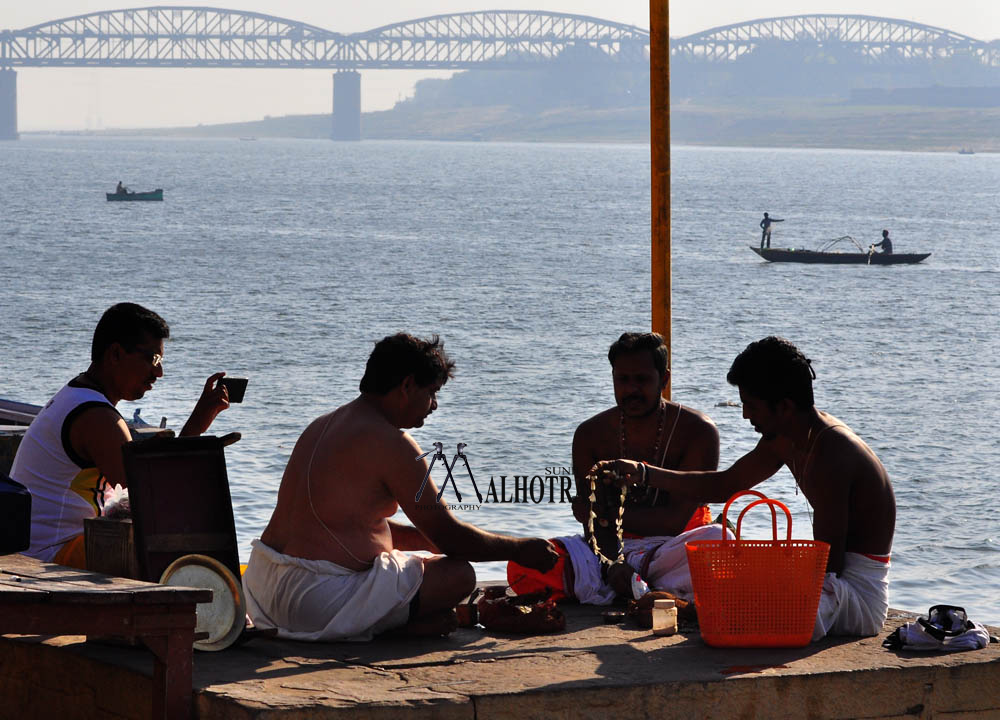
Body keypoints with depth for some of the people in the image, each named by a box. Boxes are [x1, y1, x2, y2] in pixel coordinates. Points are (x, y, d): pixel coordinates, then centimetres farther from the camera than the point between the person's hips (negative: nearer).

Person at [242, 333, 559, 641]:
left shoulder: (322, 426, 17)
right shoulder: (391, 443, -12)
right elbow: (448, 536, -8)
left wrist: (427, 539, 18)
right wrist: (520, 550, 6)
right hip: (319, 602, -10)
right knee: (459, 574, -6)